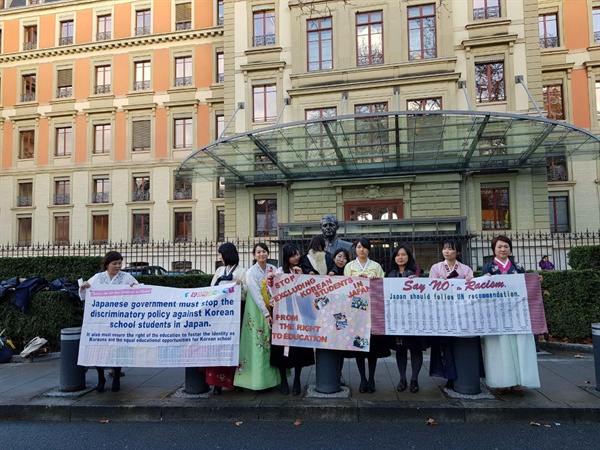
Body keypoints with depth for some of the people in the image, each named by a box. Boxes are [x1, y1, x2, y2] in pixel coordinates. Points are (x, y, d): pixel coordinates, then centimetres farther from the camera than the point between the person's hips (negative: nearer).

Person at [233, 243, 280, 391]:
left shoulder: (273, 269, 6)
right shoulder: (251, 273, -6)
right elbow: (256, 295, -12)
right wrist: (266, 314, -17)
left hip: (272, 310, 4)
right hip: (257, 311, -4)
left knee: (271, 343, 8)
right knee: (257, 344, -5)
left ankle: (270, 377, 17)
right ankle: (258, 380, 2)